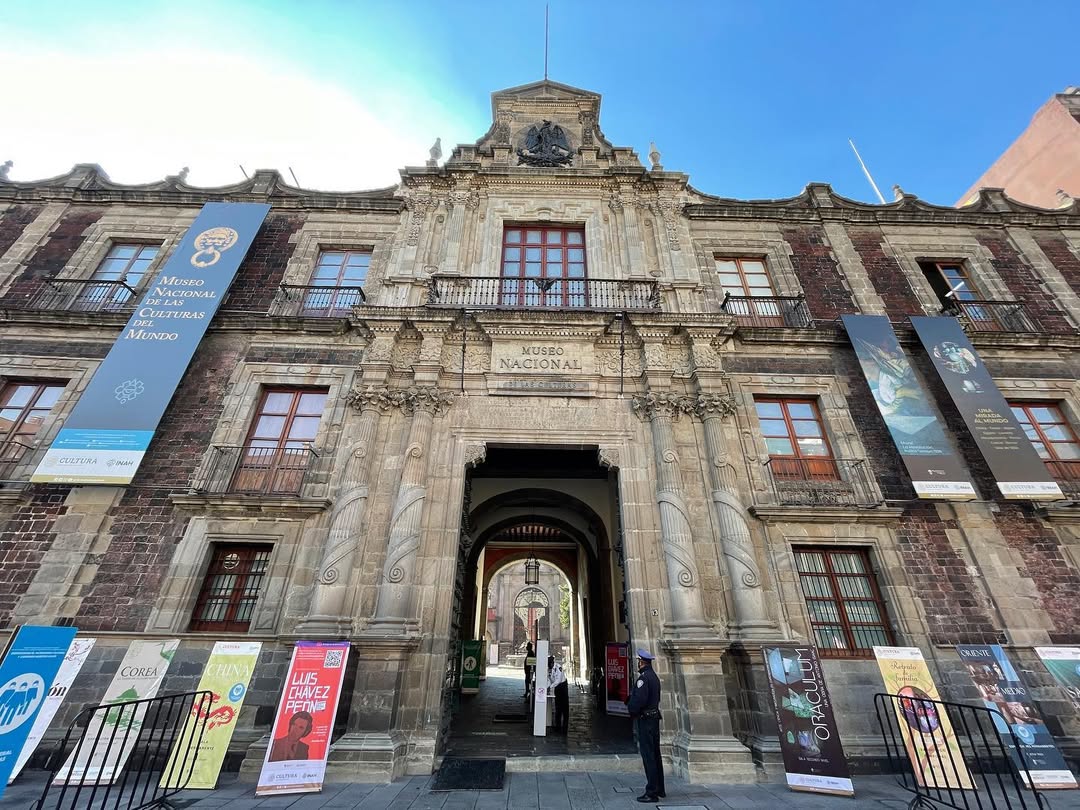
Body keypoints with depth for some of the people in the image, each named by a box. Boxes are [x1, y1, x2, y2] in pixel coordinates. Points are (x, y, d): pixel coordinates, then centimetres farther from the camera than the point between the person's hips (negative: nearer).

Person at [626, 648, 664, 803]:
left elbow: (639, 699, -27)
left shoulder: (643, 677, -20)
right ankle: (659, 789, 28)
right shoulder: (654, 676, 10)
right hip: (654, 718, 9)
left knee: (648, 756, -2)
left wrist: (631, 708, -7)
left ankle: (651, 793, 3)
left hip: (645, 719, -9)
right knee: (655, 754, 18)